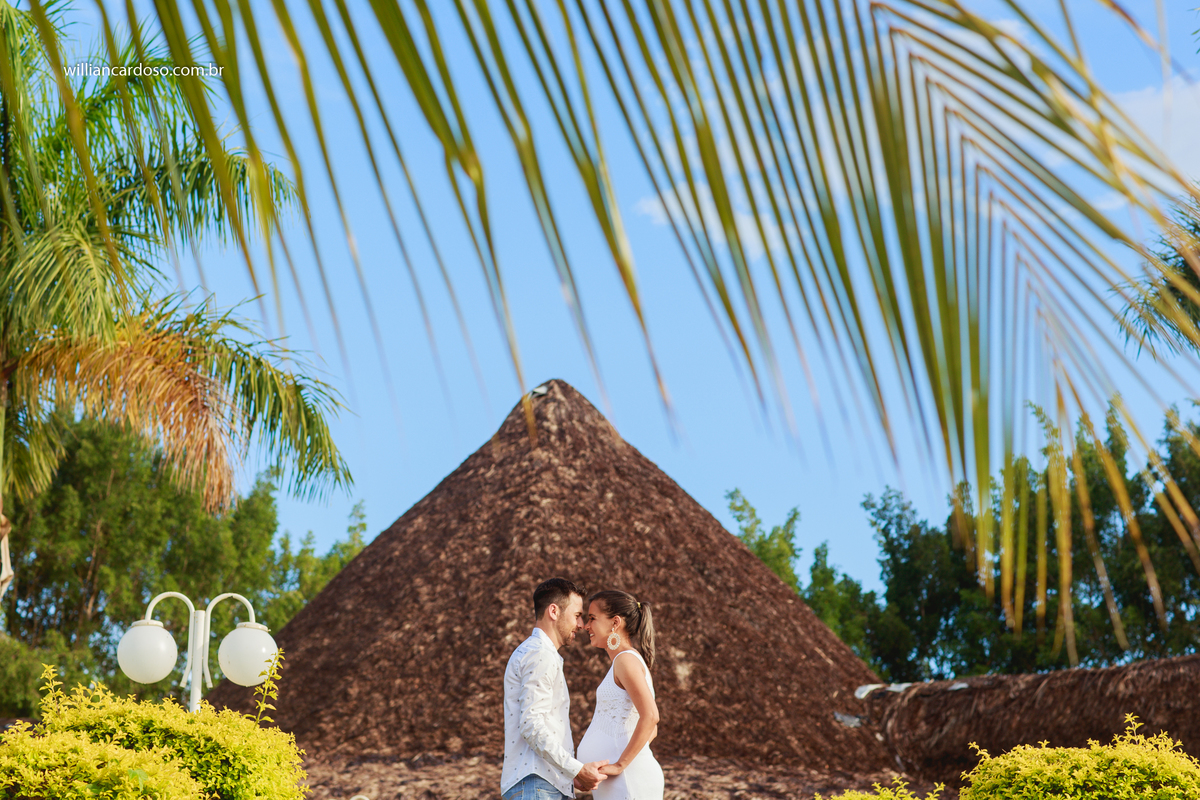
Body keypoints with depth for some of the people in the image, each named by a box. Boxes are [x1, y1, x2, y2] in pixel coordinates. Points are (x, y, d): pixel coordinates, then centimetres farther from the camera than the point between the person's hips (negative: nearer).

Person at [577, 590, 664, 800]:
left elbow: (650, 717, -24)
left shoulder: (627, 660, -11)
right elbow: (652, 729, 22)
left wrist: (620, 764, -20)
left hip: (629, 781, -9)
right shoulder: (631, 660, 18)